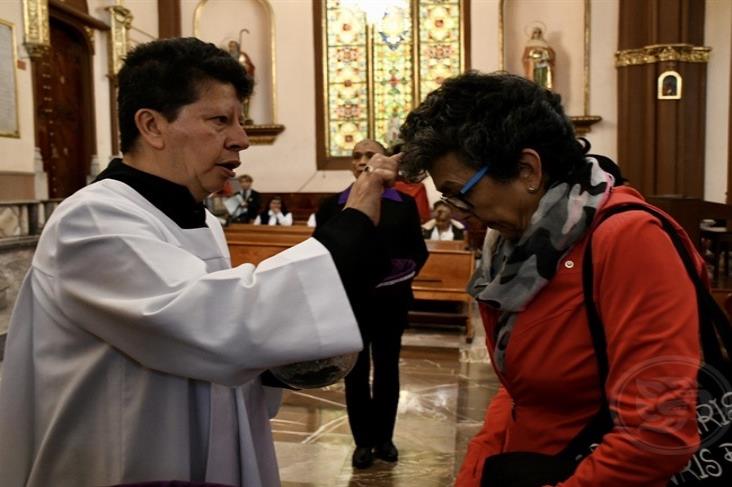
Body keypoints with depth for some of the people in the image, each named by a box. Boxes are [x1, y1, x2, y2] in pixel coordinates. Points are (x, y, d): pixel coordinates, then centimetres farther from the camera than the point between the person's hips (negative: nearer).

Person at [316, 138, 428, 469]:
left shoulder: (404, 204, 1)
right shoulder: (332, 205, 1)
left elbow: (419, 251, 2)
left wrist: (406, 273, -14)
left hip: (390, 303, 1)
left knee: (387, 369, 13)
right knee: (355, 371, 8)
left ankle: (384, 438, 30)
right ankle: (363, 441, 24)